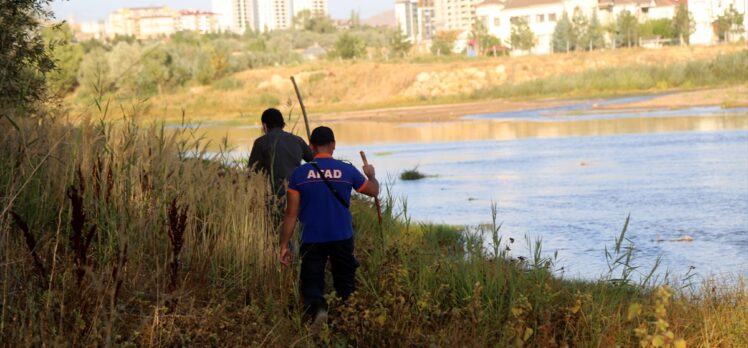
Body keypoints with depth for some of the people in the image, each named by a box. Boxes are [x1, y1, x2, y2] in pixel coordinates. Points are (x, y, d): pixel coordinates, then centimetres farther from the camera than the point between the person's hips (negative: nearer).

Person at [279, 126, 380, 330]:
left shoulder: (299, 174, -3)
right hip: (342, 237, 1)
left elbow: (291, 214, -3)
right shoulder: (347, 171, -2)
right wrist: (371, 175, 37)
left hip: (312, 239, -1)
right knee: (345, 283, 16)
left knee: (311, 282, 1)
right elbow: (374, 191, 16)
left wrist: (284, 245, 2)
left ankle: (317, 308, -27)